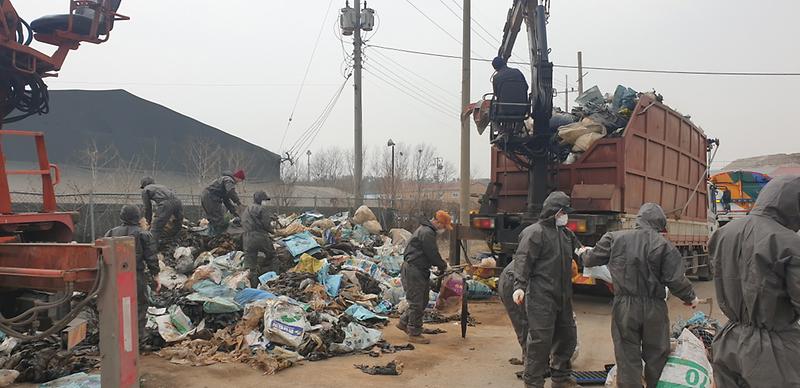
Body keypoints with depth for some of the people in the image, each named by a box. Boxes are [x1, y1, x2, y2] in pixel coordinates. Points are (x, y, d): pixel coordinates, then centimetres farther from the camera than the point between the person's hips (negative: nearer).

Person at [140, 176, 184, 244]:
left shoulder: (145, 190, 21)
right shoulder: (161, 186, 40)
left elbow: (147, 207, 20)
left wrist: (149, 221, 33)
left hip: (166, 204, -6)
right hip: (177, 202, 6)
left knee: (155, 231, -3)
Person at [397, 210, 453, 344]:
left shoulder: (427, 231, 16)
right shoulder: (427, 233, -19)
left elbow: (431, 254, 23)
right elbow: (433, 254, -17)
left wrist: (440, 265, 13)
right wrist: (443, 266, -1)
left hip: (420, 271, 11)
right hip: (413, 271, -11)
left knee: (422, 301, 18)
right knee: (417, 303, -3)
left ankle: (404, 323, 29)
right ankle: (414, 333, 6)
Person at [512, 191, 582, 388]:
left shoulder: (566, 234, 16)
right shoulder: (535, 232, -10)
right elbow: (523, 260, -17)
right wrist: (520, 286, -27)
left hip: (563, 296, 9)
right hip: (541, 297, -9)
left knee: (567, 337, 17)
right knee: (541, 340, -6)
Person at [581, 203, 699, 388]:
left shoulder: (615, 238, -2)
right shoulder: (664, 245, -7)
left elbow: (592, 260, 8)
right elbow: (676, 280, -8)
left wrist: (585, 253, 32)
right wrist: (690, 298, 11)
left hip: (624, 307, 1)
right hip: (654, 308, -1)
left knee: (628, 358, 7)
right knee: (656, 357, 15)